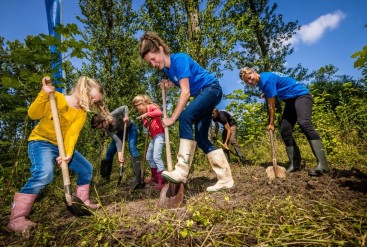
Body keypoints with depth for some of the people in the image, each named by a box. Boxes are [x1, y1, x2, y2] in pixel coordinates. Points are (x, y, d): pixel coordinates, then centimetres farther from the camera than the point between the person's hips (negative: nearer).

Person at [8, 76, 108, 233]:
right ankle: (17, 218, -19)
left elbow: (72, 134, -15)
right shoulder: (56, 98, -13)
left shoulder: (82, 114, -3)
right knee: (44, 173, -32)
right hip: (41, 142, -6)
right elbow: (33, 115, -18)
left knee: (87, 168, 7)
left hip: (63, 146, 6)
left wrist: (68, 154, -30)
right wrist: (44, 94, -32)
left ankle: (82, 201, 25)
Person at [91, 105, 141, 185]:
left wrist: (126, 115, -34)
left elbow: (125, 107, -17)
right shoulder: (107, 129, -20)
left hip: (130, 127, -5)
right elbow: (117, 141, -27)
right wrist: (120, 153, -38)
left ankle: (137, 177, -25)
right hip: (121, 131, 5)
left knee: (132, 148, -23)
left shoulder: (114, 114, -32)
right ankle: (105, 177, 16)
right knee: (109, 152, 0)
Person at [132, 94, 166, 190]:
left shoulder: (151, 107, -6)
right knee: (149, 157, 16)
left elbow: (160, 112, -27)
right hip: (153, 137, 10)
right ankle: (154, 177, 30)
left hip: (159, 135, -10)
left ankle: (162, 181, -14)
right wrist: (145, 121, -12)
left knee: (156, 157, -18)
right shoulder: (144, 115, 18)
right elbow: (147, 126, 8)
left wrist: (147, 114, -26)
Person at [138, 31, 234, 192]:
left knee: (185, 117, -33)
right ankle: (226, 179, 7)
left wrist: (172, 118, -27)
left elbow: (186, 92, -25)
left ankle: (181, 171, -33)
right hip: (201, 95, 9)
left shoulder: (179, 59, -20)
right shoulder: (166, 68, 6)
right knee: (202, 139, 2)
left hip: (211, 89, -9)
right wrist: (169, 83, 2)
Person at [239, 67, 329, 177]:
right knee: (285, 131, -2)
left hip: (301, 95, -9)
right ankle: (295, 164, -1)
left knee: (304, 123, -32)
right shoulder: (260, 81, 6)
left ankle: (322, 164, -38)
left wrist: (271, 123, -8)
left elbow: (272, 105, -16)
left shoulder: (266, 79, -22)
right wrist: (266, 94, 15)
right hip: (290, 101, 10)